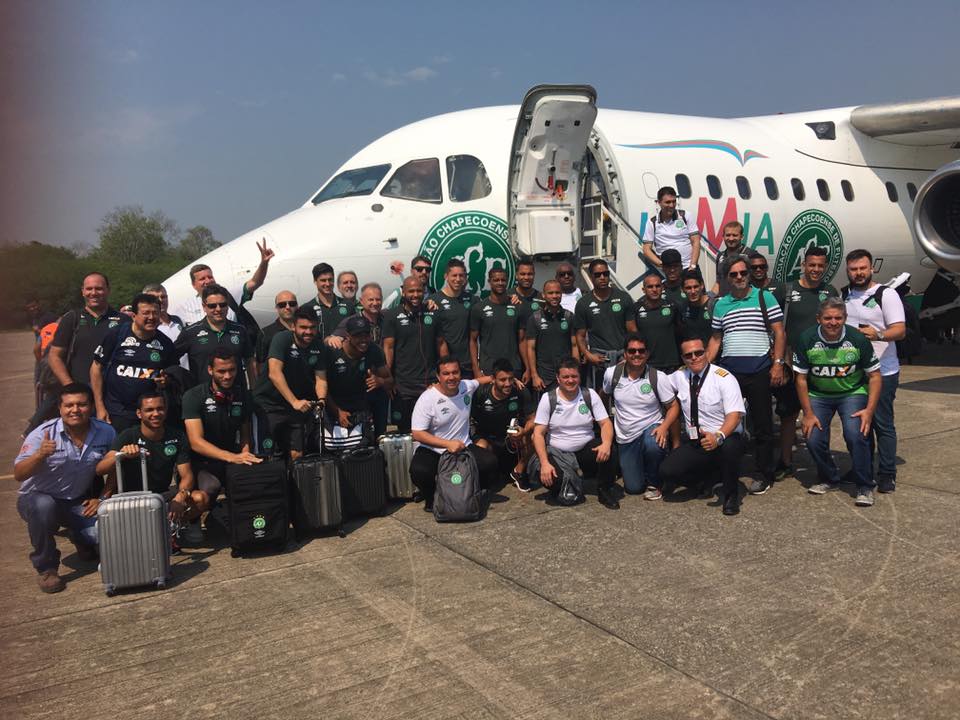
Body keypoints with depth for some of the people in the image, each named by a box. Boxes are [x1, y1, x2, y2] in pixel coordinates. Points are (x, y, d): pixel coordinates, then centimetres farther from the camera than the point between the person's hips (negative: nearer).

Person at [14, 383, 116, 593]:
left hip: (79, 502, 2)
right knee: (44, 506, -38)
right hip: (37, 497, -2)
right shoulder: (43, 434, -17)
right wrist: (40, 455, -41)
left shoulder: (105, 433, -9)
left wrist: (103, 498, -4)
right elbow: (18, 475, -23)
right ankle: (46, 568, -14)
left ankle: (80, 539, 20)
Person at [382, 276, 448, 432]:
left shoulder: (433, 314, 9)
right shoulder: (392, 315, 0)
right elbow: (388, 347, -4)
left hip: (430, 384, 2)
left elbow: (441, 344, 12)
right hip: (403, 387, -2)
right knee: (404, 430, 7)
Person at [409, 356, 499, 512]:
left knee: (490, 462, -23)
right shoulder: (427, 398, -14)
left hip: (464, 447, 4)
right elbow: (417, 434, -15)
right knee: (419, 471, -35)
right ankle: (431, 498, 2)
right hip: (432, 451, -4)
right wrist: (448, 444, -23)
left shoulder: (467, 387, 1)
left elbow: (479, 380, 27)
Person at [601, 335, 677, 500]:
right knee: (633, 488, -2)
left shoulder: (658, 377, -11)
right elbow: (604, 396, 15)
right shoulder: (612, 373, -5)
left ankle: (653, 483, -9)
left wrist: (664, 427, -24)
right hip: (625, 438, 2)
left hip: (651, 429, -2)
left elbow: (673, 407, -6)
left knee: (652, 445, -40)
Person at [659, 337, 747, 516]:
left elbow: (735, 414, -20)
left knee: (729, 447, -40)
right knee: (667, 472, -19)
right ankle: (706, 478, 15)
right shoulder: (679, 376, 4)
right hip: (693, 444, 4)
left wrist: (718, 437, -39)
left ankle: (731, 495, -11)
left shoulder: (724, 378, -11)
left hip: (726, 439, -4)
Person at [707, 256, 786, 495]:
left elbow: (779, 333, 0)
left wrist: (778, 363, -10)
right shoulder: (720, 304, 12)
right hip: (728, 372, 3)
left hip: (759, 371, -3)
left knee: (763, 426, 4)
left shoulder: (764, 298, 2)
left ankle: (764, 475, 14)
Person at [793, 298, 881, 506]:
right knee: (813, 439, -12)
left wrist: (869, 410, -16)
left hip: (852, 393, -1)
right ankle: (829, 479, 18)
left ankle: (865, 487, -3)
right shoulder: (806, 339, -13)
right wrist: (808, 413, -9)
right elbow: (801, 378, -6)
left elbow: (875, 376, -6)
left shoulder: (858, 339, -14)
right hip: (818, 395, 2)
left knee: (855, 435, -23)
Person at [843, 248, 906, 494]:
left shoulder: (886, 294, -5)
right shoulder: (842, 296, 11)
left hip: (881, 372, -5)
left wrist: (878, 334, -32)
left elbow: (900, 330, -14)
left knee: (882, 424, -2)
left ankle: (887, 475, 8)